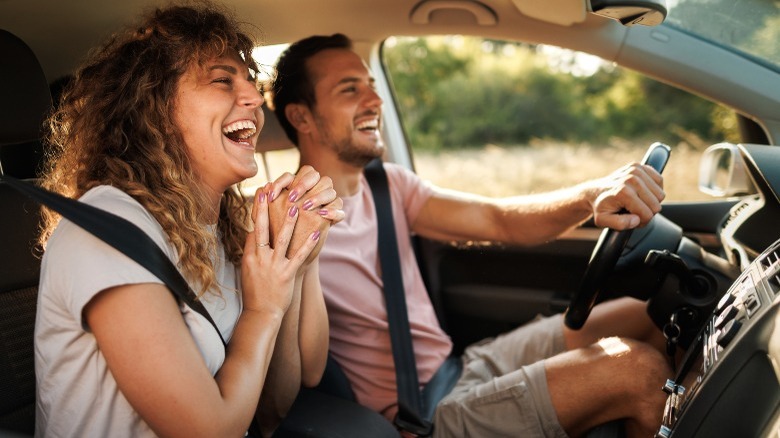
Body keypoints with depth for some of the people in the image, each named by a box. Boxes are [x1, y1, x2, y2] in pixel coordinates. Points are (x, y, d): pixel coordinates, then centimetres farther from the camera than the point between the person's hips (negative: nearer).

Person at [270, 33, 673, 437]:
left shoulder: (389, 185, 8)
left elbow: (499, 220, -3)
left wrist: (591, 195, -22)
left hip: (465, 362, 8)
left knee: (638, 317, 3)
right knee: (634, 368, -18)